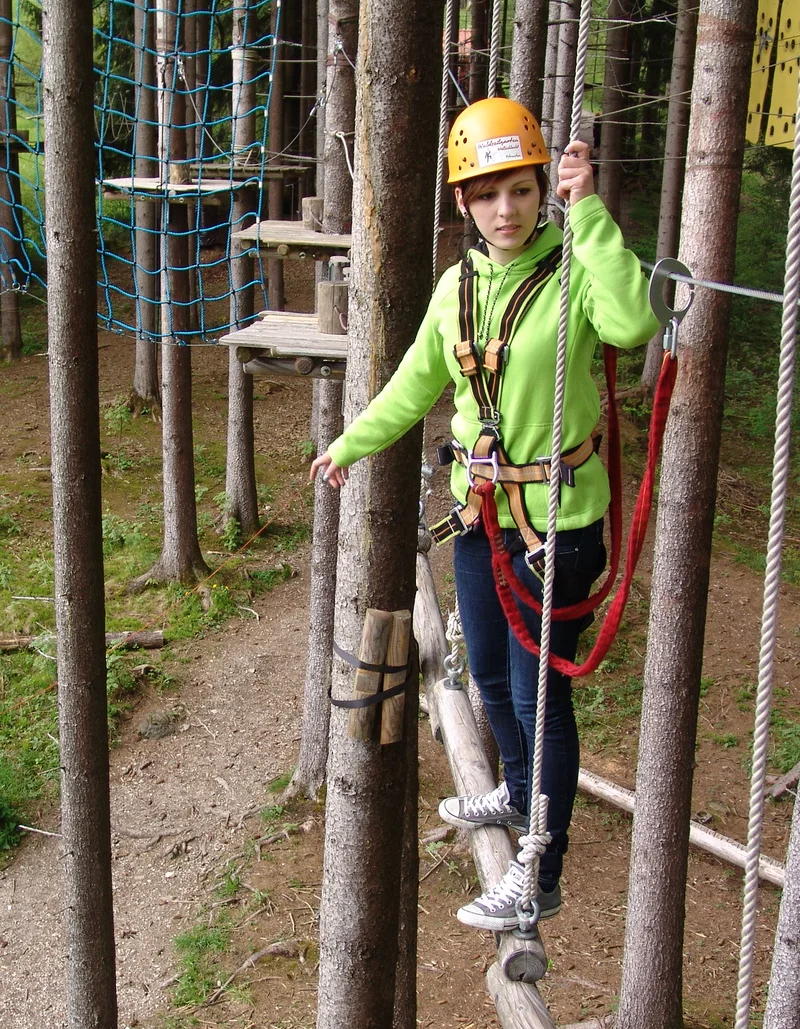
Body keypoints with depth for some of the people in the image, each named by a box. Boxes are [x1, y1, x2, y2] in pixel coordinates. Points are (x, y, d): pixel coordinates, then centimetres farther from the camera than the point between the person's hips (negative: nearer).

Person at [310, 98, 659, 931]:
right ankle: (522, 794, 50)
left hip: (557, 519, -7)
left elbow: (633, 324, -39)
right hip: (480, 510, 7)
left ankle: (540, 877, 16)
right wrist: (352, 443, 26)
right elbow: (419, 380, 18)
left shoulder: (574, 272, -15)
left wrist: (588, 213, -34)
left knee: (539, 693, 1)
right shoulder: (458, 285, 3)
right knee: (491, 675, 22)